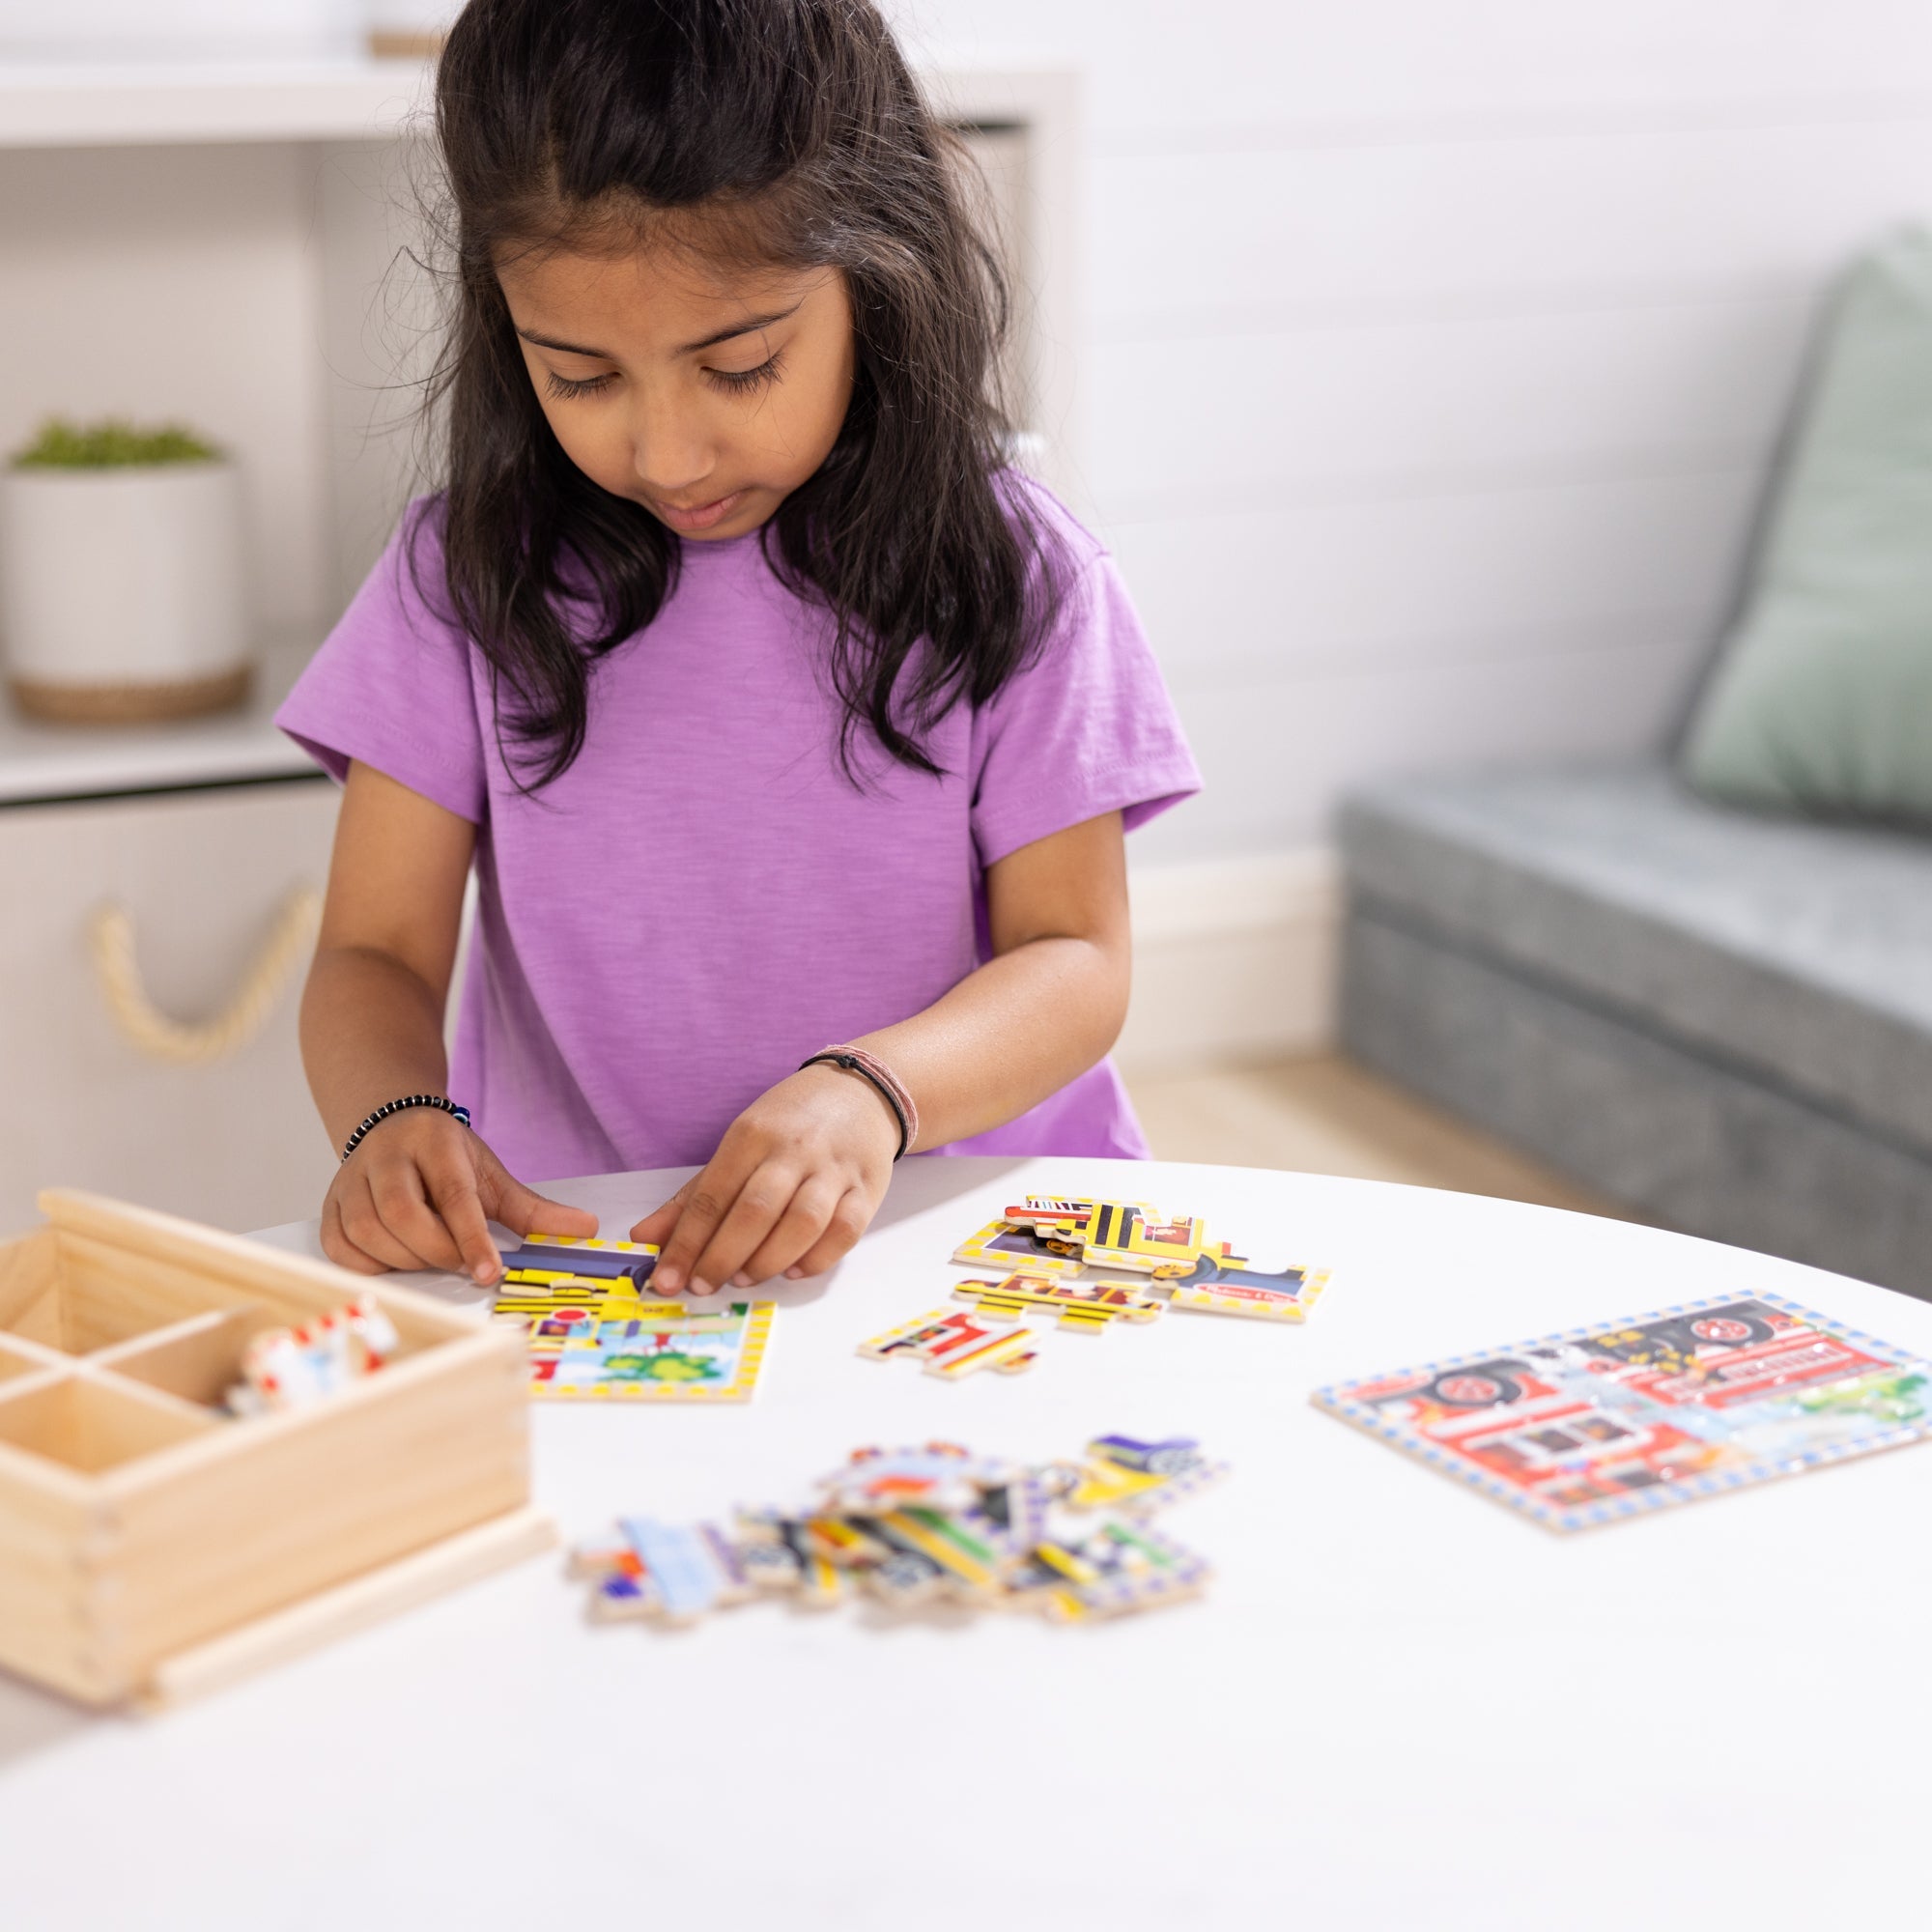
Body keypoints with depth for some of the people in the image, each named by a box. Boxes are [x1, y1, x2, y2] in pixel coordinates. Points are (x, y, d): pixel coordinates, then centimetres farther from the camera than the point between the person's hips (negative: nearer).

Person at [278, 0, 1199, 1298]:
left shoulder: (1010, 577, -2)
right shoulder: (467, 579, 1)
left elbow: (1077, 961, -4)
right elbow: (379, 957, 1)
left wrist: (872, 1092, -25)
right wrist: (393, 1119, -22)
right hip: (574, 1253, 1)